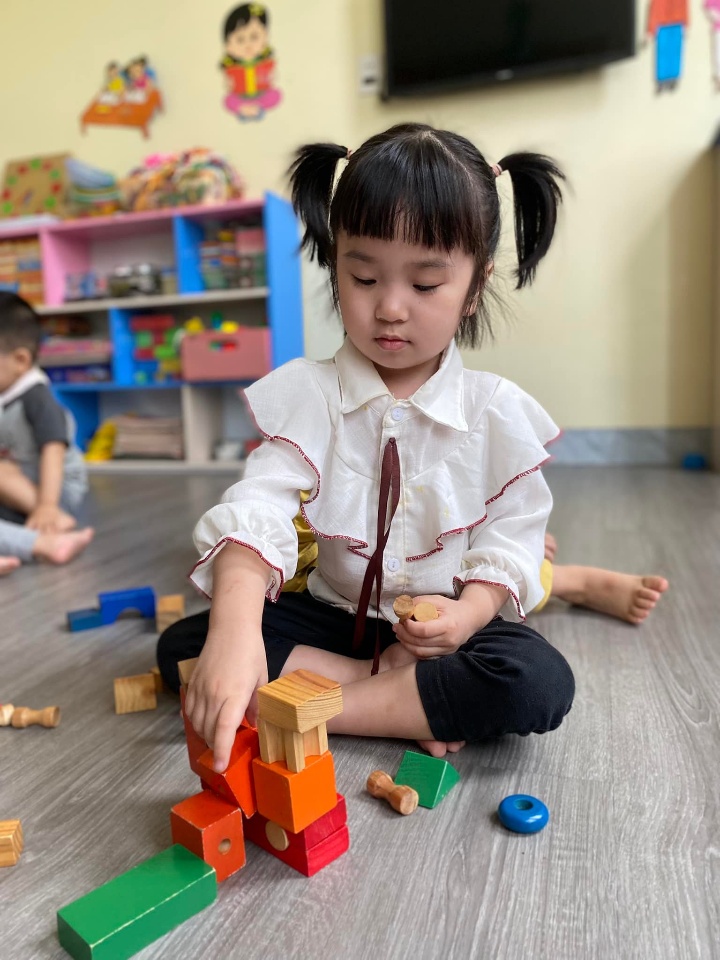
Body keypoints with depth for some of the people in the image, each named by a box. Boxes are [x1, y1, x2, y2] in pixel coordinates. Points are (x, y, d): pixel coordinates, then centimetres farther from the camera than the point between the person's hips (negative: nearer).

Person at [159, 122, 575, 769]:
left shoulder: (498, 413, -9)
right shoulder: (306, 395, -11)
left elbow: (510, 540, -5)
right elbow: (257, 511, -26)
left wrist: (468, 613, -25)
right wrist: (234, 627, -44)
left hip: (443, 626, 0)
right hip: (334, 613, 1)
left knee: (541, 685, -29)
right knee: (180, 644, -15)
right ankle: (414, 699, -16)